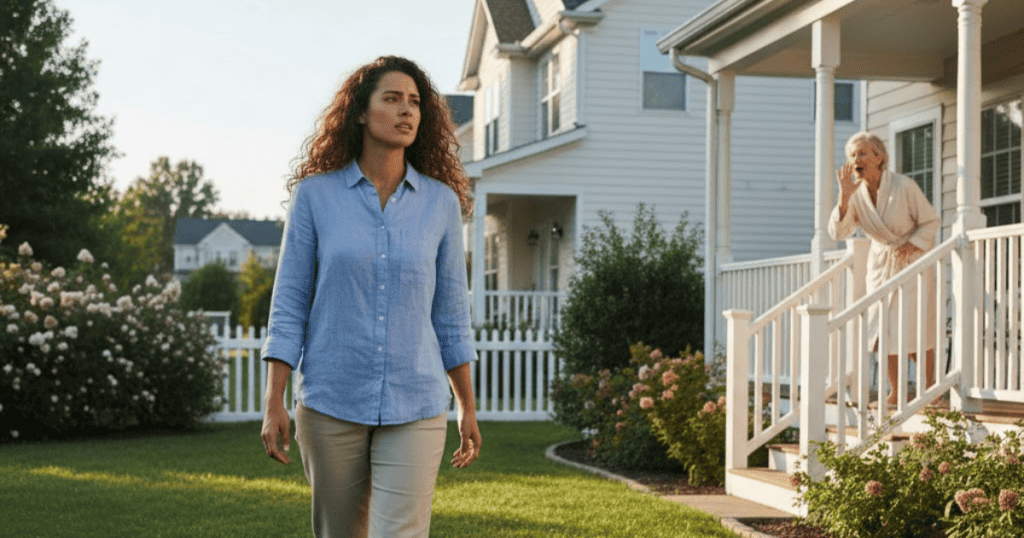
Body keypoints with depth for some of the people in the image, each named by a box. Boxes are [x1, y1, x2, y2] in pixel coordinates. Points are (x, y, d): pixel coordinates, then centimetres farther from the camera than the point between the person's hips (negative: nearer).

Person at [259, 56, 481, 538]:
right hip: (331, 403, 0)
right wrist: (273, 404, -6)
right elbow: (289, 304, -1)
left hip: (414, 408, 0)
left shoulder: (441, 202, 3)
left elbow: (450, 312, 10)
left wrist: (468, 408, 11)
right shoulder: (315, 194, 0)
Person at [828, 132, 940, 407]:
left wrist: (913, 245, -23)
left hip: (912, 258, -4)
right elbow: (838, 232, -18)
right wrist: (844, 196, -29)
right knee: (884, 327, 3)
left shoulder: (904, 186, -20)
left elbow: (931, 221, -8)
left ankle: (930, 386, 11)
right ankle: (895, 391, 13)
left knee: (916, 327, -7)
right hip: (880, 260, 4)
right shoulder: (855, 192, -9)